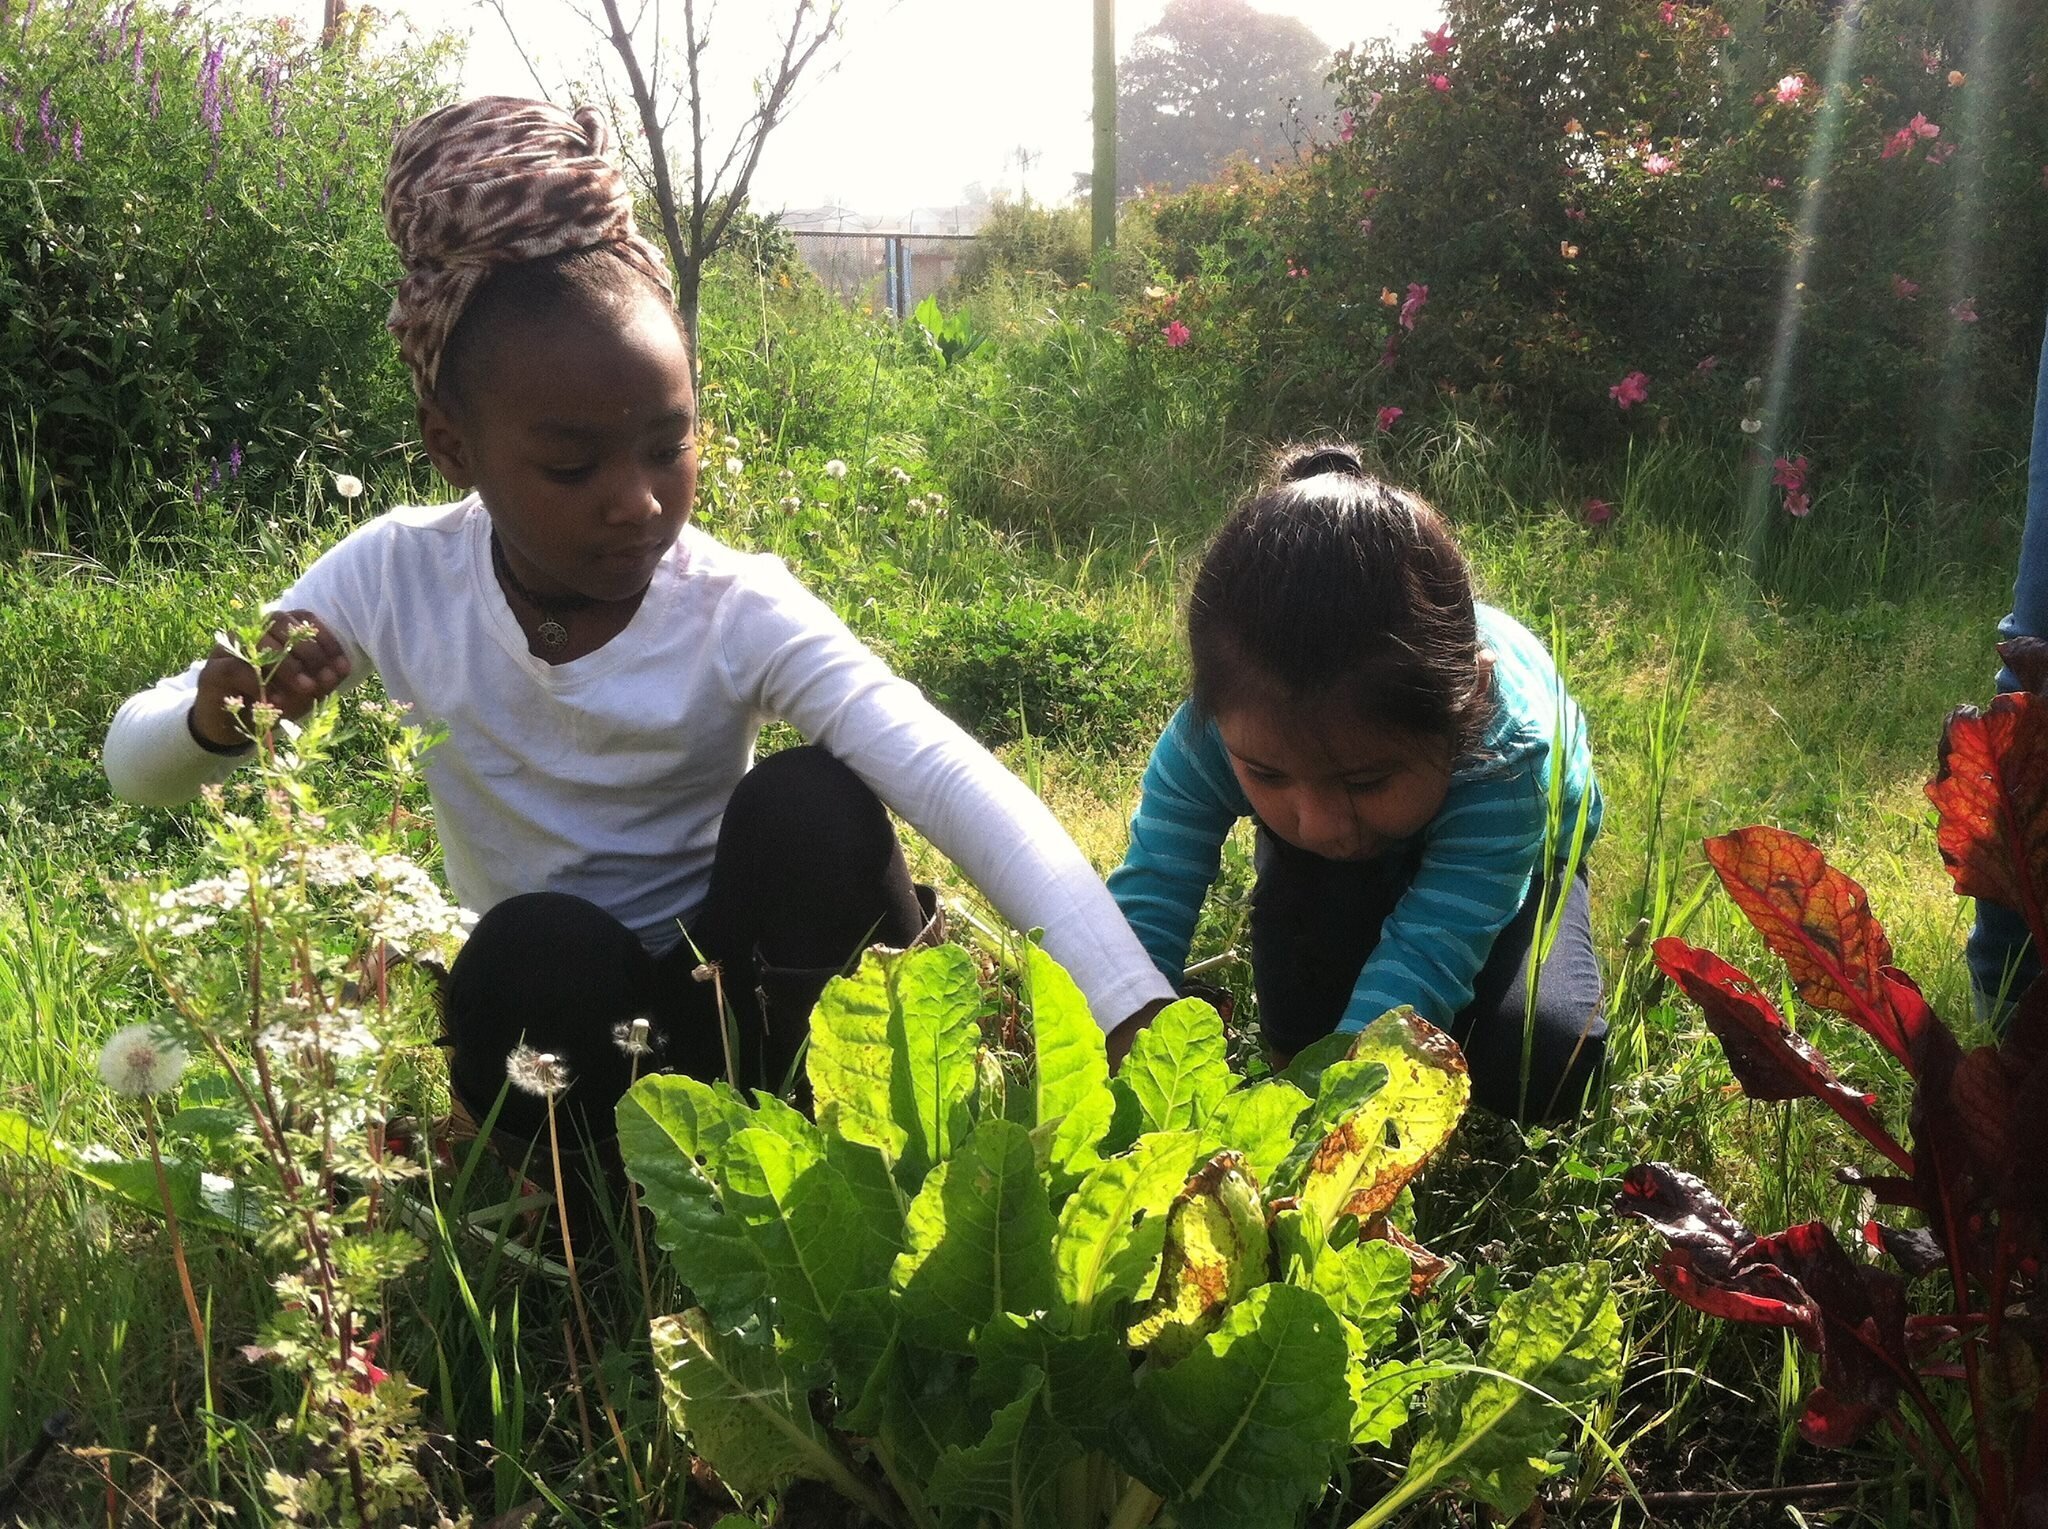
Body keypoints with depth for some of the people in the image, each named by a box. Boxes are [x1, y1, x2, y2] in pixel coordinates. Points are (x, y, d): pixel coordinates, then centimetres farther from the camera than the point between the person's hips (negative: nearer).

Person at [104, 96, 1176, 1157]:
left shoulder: (741, 614, -20)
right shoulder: (395, 579, -13)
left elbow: (960, 785, -35)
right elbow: (134, 765, -4)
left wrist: (1138, 1020, -49)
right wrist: (220, 718, -30)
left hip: (737, 997, 0)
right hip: (550, 1015, 0)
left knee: (813, 804, -30)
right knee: (535, 950, -35)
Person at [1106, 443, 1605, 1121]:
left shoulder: (1508, 747, -47)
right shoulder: (1214, 733, -40)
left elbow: (1427, 949, -50)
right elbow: (1145, 906, -42)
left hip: (1508, 856, 0)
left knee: (1545, 1068, -23)